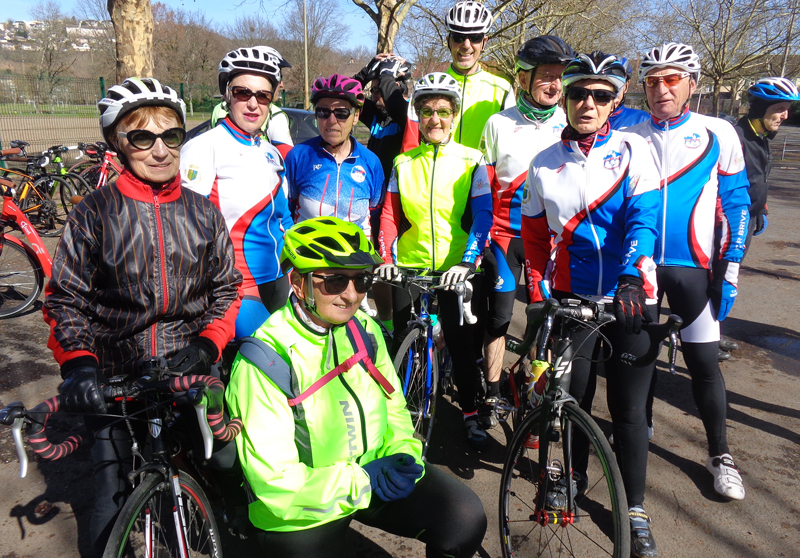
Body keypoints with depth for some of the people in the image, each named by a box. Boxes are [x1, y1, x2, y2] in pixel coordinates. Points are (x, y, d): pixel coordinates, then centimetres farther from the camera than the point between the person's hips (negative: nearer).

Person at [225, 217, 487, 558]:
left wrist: (403, 453, -10)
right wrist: (363, 481, -20)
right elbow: (275, 483, -23)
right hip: (302, 515, -3)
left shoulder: (364, 331, -2)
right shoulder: (262, 363, -23)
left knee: (467, 518, -15)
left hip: (376, 475, 4)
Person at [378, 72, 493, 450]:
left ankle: (471, 413, 24)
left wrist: (467, 262, -22)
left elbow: (482, 217, -8)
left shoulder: (471, 162, 0)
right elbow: (390, 215, 4)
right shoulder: (403, 163, 8)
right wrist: (387, 258, -12)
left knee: (461, 344, 3)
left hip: (457, 270, -2)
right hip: (410, 267, 2)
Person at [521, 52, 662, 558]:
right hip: (573, 297, 2)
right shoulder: (545, 164, 5)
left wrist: (630, 277, -27)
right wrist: (537, 286, 7)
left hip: (631, 296, -2)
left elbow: (644, 217, -13)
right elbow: (535, 231, 14)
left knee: (629, 409, 3)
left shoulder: (632, 149, -2)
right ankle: (576, 473, 39)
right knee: (574, 396, 11)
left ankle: (635, 510, 21)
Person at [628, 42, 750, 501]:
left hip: (692, 268, -1)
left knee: (704, 363, 2)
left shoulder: (718, 135, 0)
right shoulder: (629, 140, 3)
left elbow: (736, 203, 1)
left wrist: (731, 269, -3)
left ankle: (720, 455, 18)